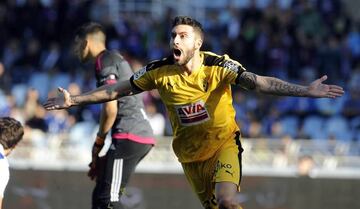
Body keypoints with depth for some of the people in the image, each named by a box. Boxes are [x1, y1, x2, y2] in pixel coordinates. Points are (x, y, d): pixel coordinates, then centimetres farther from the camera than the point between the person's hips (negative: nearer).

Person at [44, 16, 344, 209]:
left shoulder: (218, 66, -21)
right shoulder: (160, 72, -11)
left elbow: (257, 82, -33)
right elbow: (116, 90, 0)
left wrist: (304, 91, -46)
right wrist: (73, 100, 0)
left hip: (223, 145, -4)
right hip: (190, 155, 4)